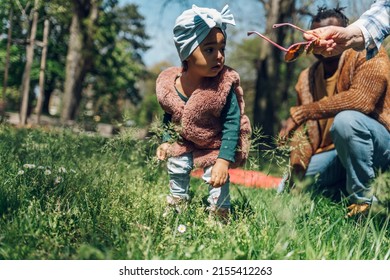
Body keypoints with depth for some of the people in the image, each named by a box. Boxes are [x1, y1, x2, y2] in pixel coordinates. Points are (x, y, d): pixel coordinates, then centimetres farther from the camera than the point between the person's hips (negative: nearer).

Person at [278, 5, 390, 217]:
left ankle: (362, 199, -20)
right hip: (335, 152, 6)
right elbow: (306, 129, -1)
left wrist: (301, 112, -31)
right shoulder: (307, 77, 6)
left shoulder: (369, 56, -12)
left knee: (346, 119, -36)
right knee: (289, 187, -3)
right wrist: (296, 166, -18)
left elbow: (361, 99, -31)